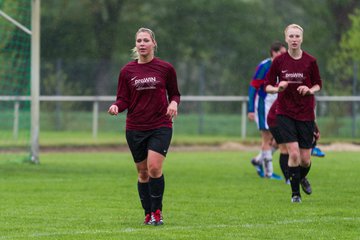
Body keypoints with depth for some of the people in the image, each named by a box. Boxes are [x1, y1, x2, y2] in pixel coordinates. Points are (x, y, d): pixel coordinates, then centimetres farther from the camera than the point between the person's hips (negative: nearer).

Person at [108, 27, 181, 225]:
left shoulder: (165, 68, 1)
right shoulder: (127, 71, 4)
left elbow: (174, 94, 10)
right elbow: (123, 99, 5)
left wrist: (173, 103, -11)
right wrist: (116, 106, -17)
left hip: (160, 126, -2)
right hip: (135, 128, 2)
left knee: (154, 168, -18)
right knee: (143, 172, 6)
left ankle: (157, 210, -3)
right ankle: (148, 214, 19)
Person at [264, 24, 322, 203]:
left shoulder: (310, 61, -3)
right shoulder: (279, 61, -4)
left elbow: (318, 85, 8)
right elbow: (268, 86, 3)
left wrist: (310, 90, -14)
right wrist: (278, 88, -19)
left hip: (306, 114, 1)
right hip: (285, 113, -1)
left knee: (305, 159, 2)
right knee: (294, 153, -15)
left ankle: (302, 178, 36)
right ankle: (295, 192, 0)